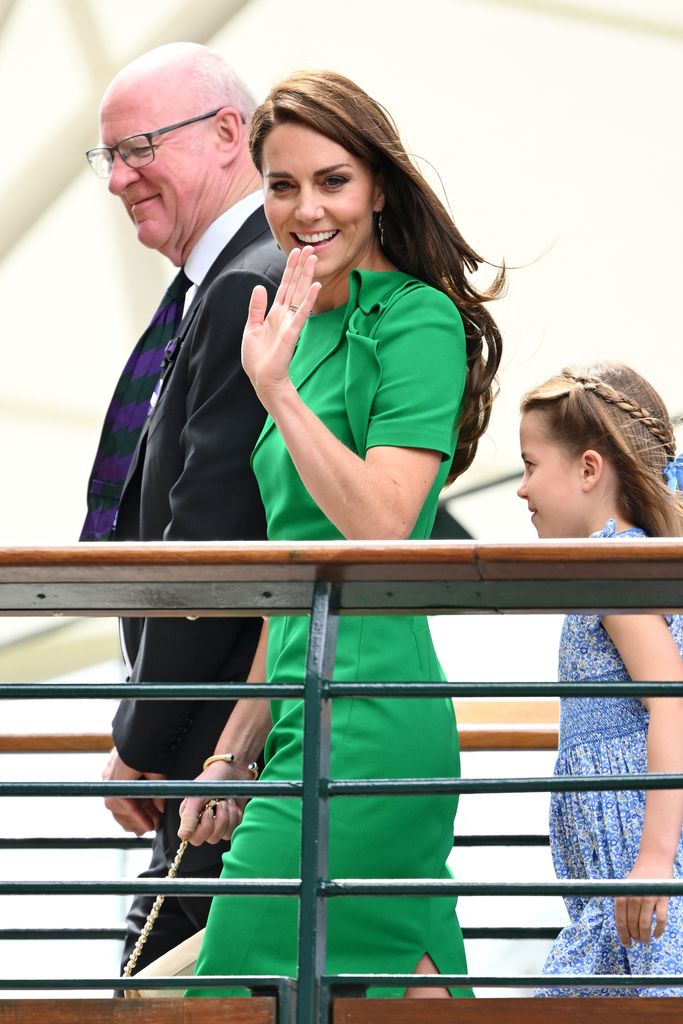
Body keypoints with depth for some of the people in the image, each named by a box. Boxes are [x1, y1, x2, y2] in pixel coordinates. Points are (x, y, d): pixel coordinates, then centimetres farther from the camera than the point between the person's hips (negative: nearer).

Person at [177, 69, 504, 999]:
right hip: (318, 717, 9)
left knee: (254, 985, -11)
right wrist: (236, 751, 19)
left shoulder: (416, 323, -7)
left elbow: (381, 526, -19)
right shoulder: (311, 330, 19)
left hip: (368, 720, -9)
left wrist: (277, 389, -19)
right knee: (412, 981, 7)